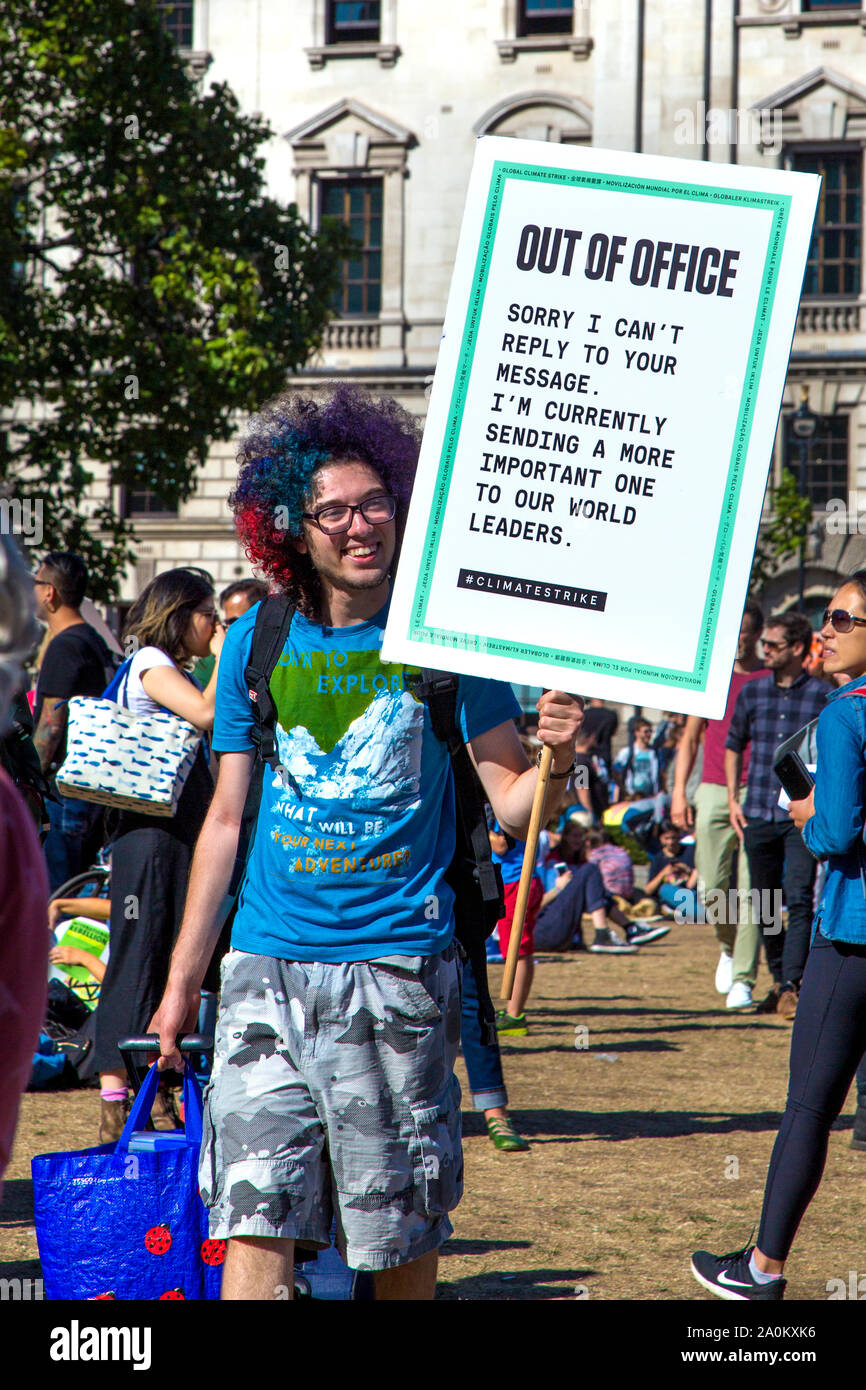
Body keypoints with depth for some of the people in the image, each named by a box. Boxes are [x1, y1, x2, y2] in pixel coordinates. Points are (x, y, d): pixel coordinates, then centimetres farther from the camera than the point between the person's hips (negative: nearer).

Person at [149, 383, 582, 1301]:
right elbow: (226, 819, 13)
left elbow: (510, 806, 0)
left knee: (400, 1238, 4)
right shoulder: (256, 642, 7)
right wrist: (181, 981, 12)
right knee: (253, 1223, -6)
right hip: (267, 962, 2)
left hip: (397, 961, -2)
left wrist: (554, 759, -24)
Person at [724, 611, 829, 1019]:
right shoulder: (752, 692, 8)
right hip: (758, 815, 4)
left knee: (799, 900, -12)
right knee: (764, 904, 9)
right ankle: (779, 979, 22)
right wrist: (733, 800, 12)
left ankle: (791, 986, -12)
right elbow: (734, 746, 19)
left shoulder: (822, 696, -3)